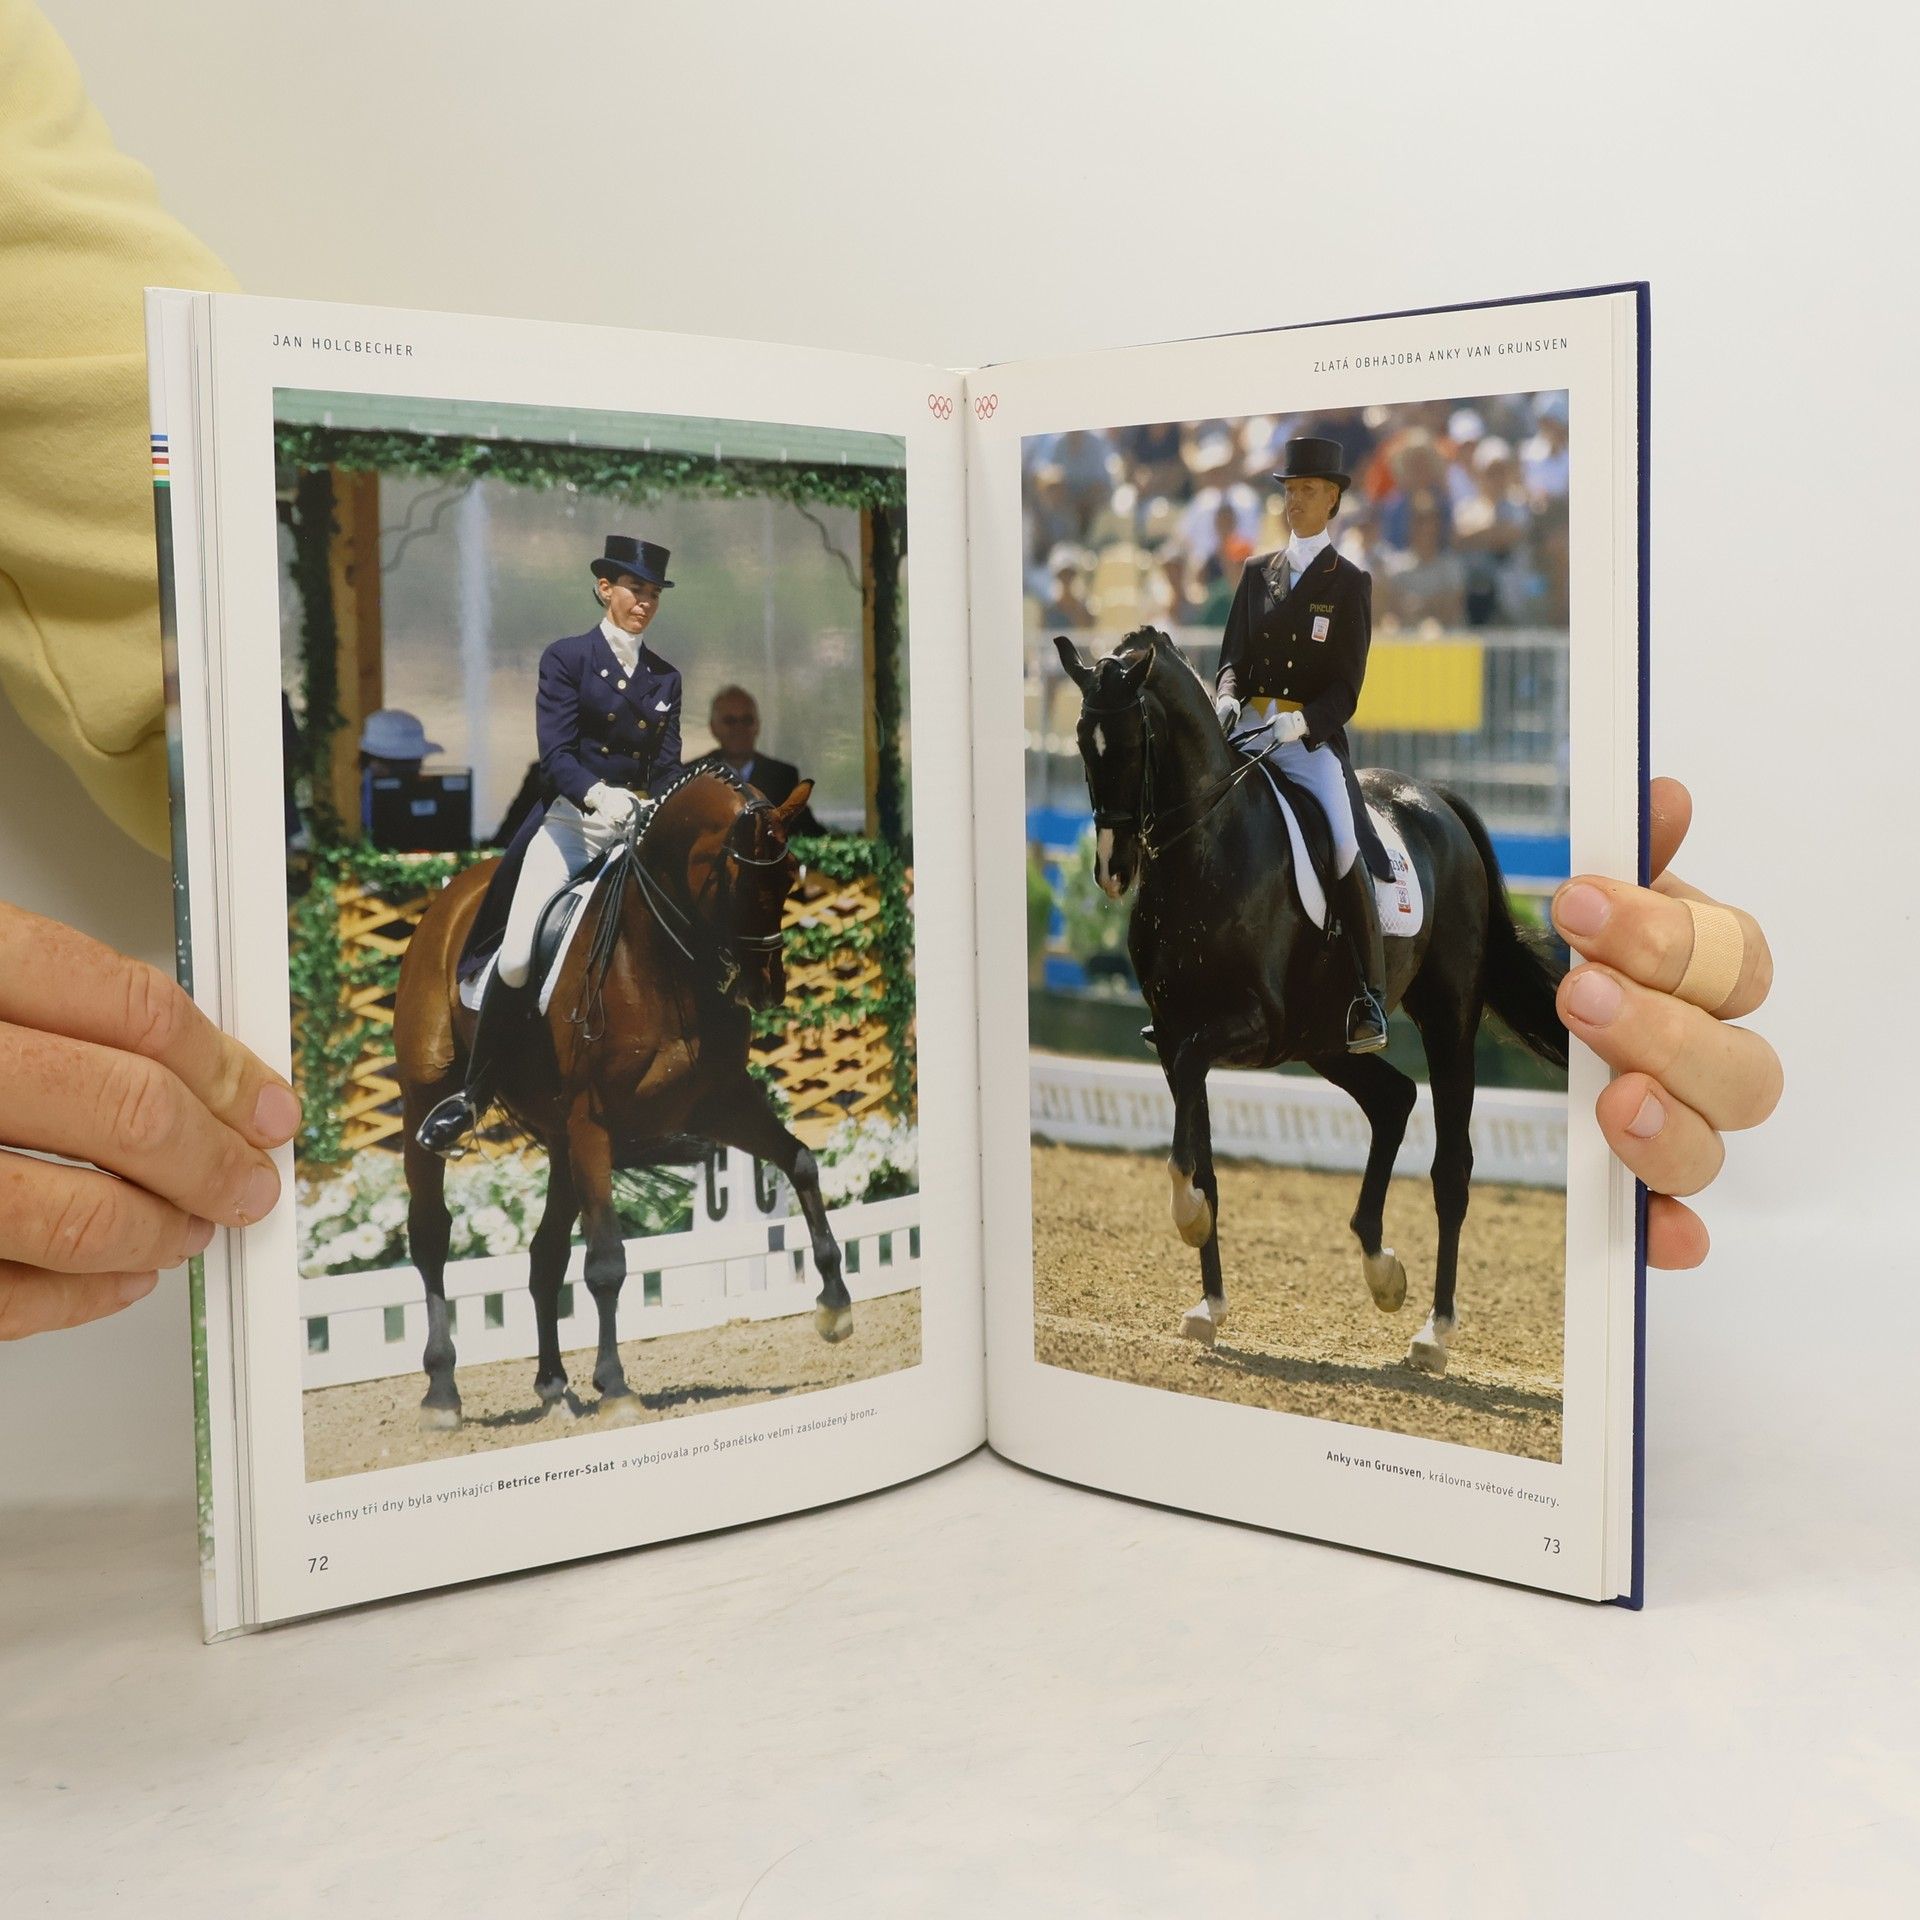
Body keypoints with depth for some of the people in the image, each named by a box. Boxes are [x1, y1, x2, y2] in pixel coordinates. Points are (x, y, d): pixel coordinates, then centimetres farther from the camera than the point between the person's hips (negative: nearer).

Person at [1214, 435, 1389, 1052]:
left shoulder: (1349, 584, 4)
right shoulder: (1256, 572, 16)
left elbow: (1346, 688, -2)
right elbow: (1233, 655, 15)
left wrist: (1301, 721, -21)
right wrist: (1228, 696, -8)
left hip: (1312, 740, -4)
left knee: (1344, 851, -19)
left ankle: (1370, 1000, -15)